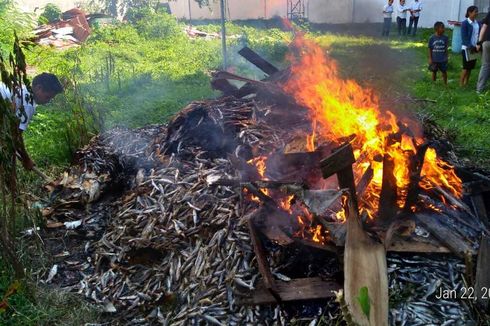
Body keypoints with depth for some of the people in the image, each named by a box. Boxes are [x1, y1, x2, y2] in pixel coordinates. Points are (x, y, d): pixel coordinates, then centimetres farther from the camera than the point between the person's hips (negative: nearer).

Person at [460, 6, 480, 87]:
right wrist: (470, 47, -20)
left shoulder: (477, 23, 9)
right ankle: (461, 83, 3)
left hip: (475, 48, 6)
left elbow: (479, 35, 11)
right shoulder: (465, 23, -9)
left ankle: (466, 83, 17)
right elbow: (464, 37, -14)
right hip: (467, 48, -6)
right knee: (466, 67, -5)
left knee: (471, 67, 9)